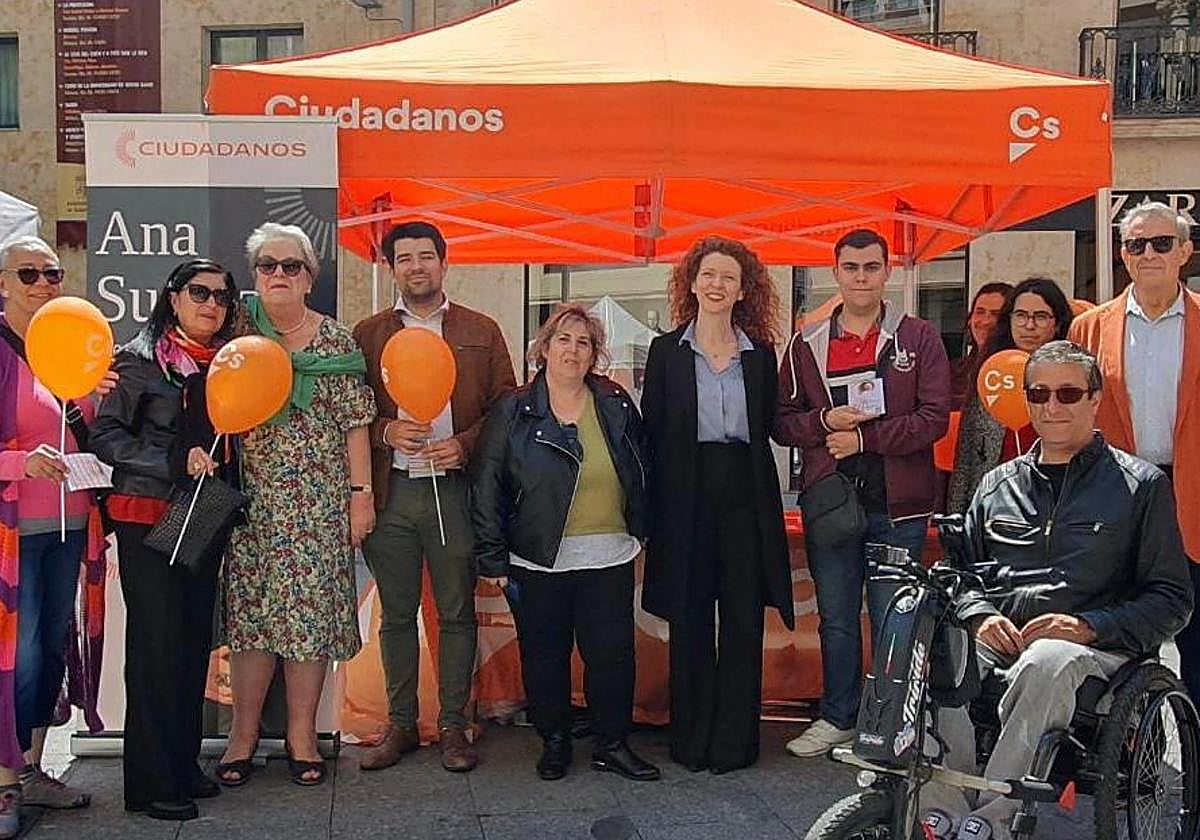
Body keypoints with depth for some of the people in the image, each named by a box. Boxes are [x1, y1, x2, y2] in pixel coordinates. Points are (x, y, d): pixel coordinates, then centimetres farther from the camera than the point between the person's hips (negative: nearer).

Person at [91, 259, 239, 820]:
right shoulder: (141, 358, -4)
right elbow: (106, 436, -10)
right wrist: (174, 461, -18)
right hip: (148, 517, -5)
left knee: (195, 641, 8)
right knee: (158, 642, -4)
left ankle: (183, 765, 20)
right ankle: (151, 784, 4)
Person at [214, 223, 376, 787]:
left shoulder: (336, 341, 4)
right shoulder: (238, 330, 5)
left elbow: (355, 423, 3)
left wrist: (361, 494, -1)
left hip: (318, 501, 0)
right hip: (249, 500, 1)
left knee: (312, 609, 2)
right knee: (249, 610, 4)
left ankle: (302, 735, 14)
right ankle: (244, 734, 16)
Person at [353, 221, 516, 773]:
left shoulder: (482, 332, 8)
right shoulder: (367, 334, 10)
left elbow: (506, 406, 5)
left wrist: (464, 444, -10)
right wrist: (385, 432, -11)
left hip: (457, 489, -1)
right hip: (390, 493, 1)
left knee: (457, 613, 4)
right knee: (396, 616, 9)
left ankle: (453, 726, 14)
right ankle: (400, 724, 20)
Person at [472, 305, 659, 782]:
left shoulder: (617, 406, 7)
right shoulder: (514, 412, -1)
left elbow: (641, 476, 16)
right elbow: (486, 487, -2)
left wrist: (639, 531, 11)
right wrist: (494, 558, -5)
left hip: (609, 561, 2)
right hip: (539, 563, -1)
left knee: (613, 653, 3)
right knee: (545, 654, 8)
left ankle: (613, 744, 19)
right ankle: (554, 742, 25)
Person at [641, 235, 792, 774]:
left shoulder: (761, 354, 8)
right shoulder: (666, 351, 4)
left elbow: (771, 429, 12)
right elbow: (652, 432, 1)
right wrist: (654, 506, -6)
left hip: (744, 497, 1)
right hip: (686, 497, -1)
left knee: (743, 619, 3)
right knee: (690, 621, 6)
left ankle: (735, 740, 14)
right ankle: (691, 739, 17)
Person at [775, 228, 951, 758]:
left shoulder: (918, 339, 1)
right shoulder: (807, 344, 8)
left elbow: (934, 417, -8)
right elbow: (782, 420, 6)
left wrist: (864, 437, -14)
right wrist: (825, 422, -13)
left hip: (897, 503, -3)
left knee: (893, 618, 4)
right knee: (836, 617, 13)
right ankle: (838, 718, 26)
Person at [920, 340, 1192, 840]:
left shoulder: (1141, 485, 10)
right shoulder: (998, 484, 22)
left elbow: (1172, 598, 5)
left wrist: (1089, 627, -11)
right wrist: (981, 616, -1)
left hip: (1094, 649, -3)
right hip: (1000, 642, 3)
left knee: (1046, 661, -39)